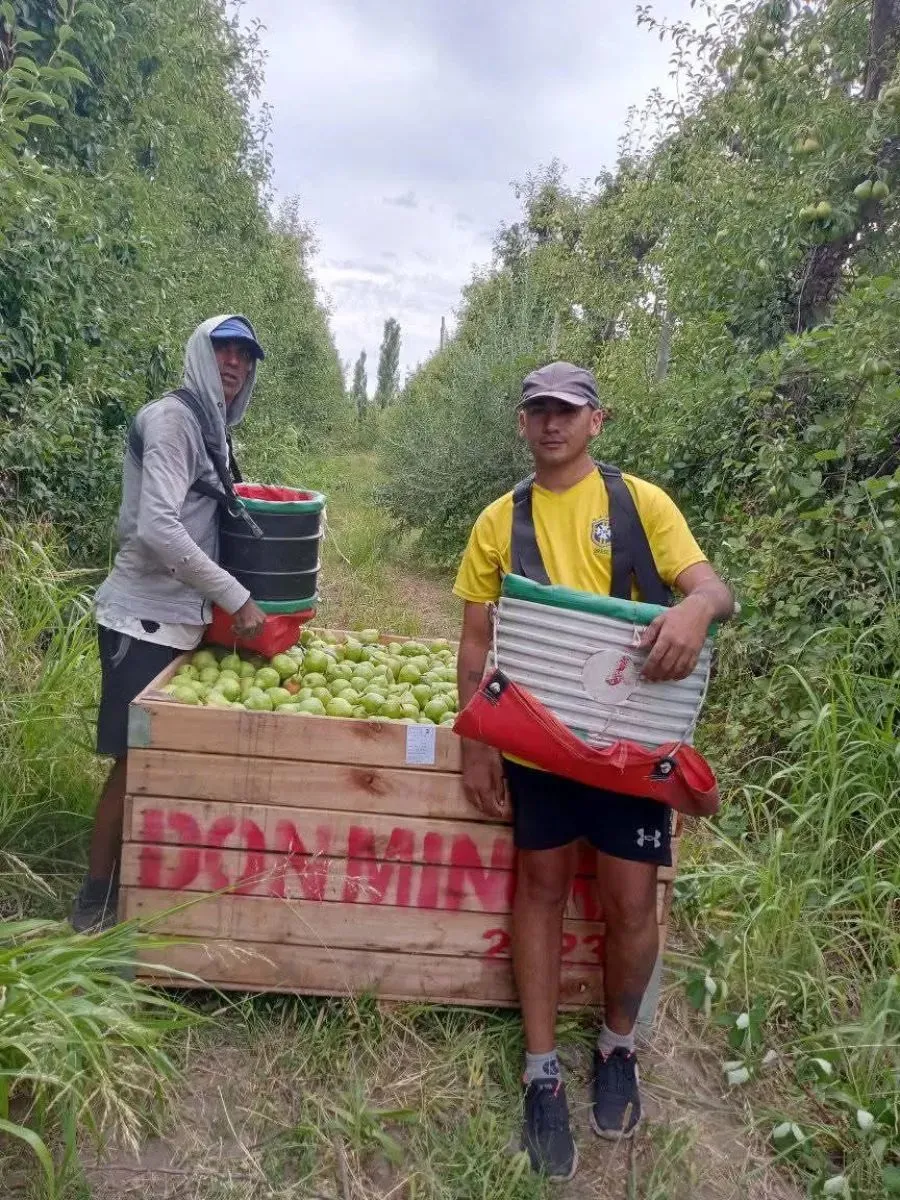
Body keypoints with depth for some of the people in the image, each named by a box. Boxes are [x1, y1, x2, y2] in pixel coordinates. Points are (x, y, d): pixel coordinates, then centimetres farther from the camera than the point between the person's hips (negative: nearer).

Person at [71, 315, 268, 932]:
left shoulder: (213, 430, 14)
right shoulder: (172, 417, -13)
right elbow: (157, 528, -24)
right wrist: (237, 599, -20)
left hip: (180, 618, 9)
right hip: (146, 620, -8)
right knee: (134, 761, -1)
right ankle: (96, 903, 15)